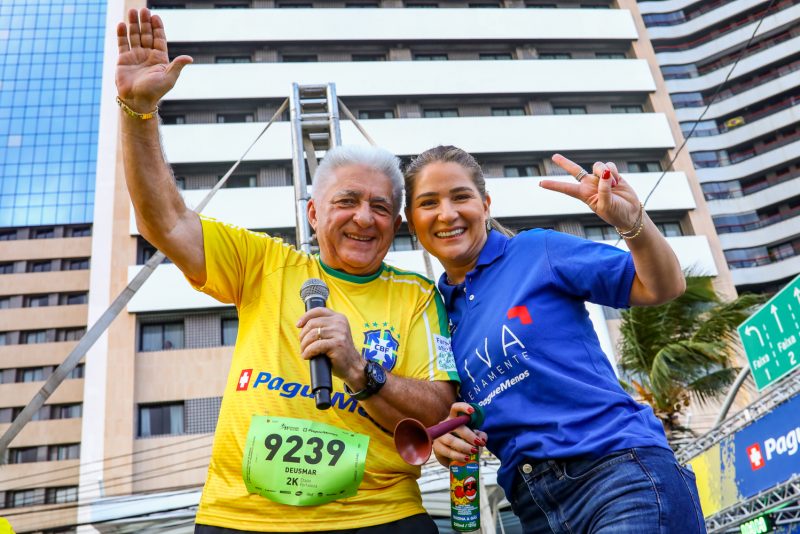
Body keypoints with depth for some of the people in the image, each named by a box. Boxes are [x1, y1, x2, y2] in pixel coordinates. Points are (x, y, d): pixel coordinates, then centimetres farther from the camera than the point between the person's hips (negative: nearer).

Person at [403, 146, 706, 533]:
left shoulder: (537, 250, 0)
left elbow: (663, 288, -1)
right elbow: (461, 424, 21)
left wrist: (633, 222, -19)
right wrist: (446, 442, -1)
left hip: (622, 475, -5)